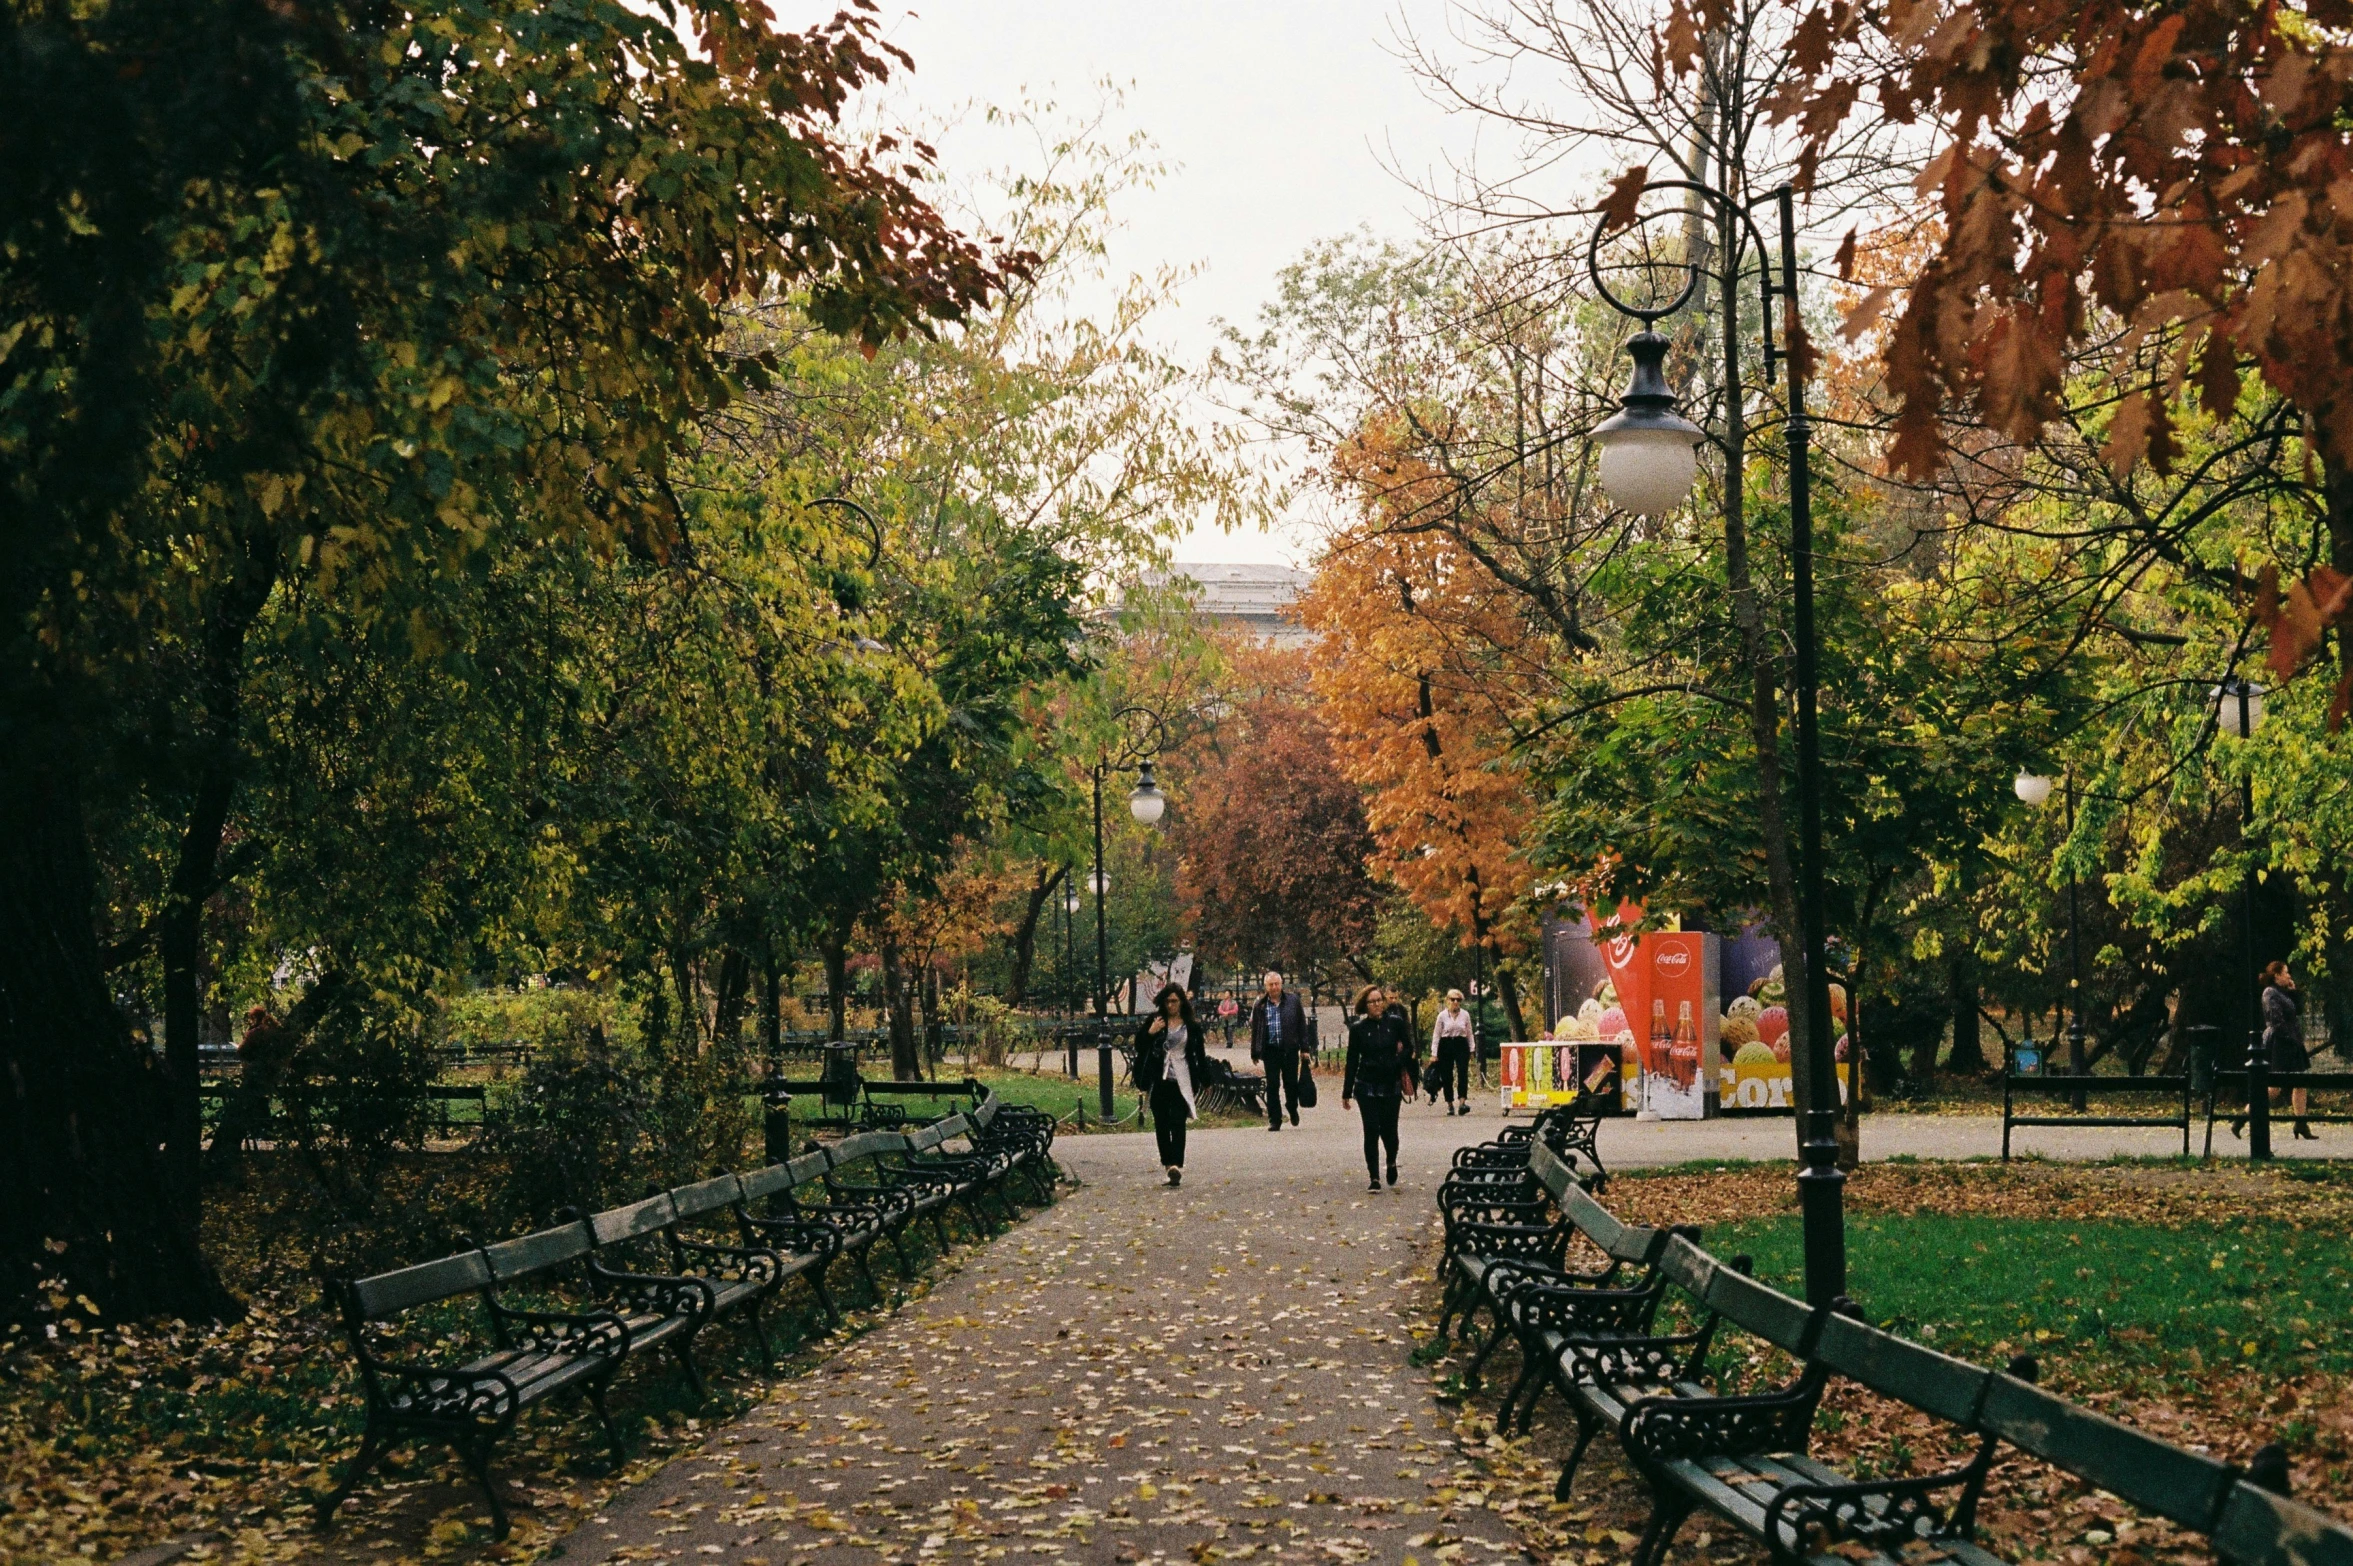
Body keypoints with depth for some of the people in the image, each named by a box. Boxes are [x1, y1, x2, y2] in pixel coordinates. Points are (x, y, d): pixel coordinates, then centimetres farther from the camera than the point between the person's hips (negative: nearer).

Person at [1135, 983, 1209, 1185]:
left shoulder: (1191, 1026, 4)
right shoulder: (1155, 1022, 6)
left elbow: (1200, 1054, 8)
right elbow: (1139, 1046, 6)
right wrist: (1150, 1033, -12)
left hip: (1181, 1082, -2)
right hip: (1159, 1080, 2)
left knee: (1177, 1123, -12)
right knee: (1161, 1124, 7)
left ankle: (1177, 1165, -22)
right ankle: (1167, 1163, 18)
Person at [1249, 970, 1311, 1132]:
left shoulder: (1293, 1000, 2)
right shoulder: (1259, 1004, 3)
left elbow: (1302, 1025, 5)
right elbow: (1254, 1029, 8)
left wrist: (1304, 1048, 1)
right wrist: (1255, 1052, 6)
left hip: (1290, 1049, 0)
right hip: (1270, 1050, 0)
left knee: (1291, 1082, 6)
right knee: (1272, 1085, 1)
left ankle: (1293, 1110, 33)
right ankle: (1274, 1120, 7)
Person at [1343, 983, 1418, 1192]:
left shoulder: (1395, 1023, -1)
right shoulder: (1358, 1028, -2)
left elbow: (1408, 1048, 9)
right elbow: (1352, 1061, 2)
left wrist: (1396, 1063, -11)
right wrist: (1346, 1092, 4)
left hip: (1390, 1085, 1)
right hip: (1366, 1086, -1)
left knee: (1389, 1129, 1)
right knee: (1371, 1131, -4)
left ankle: (1392, 1163, 32)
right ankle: (1374, 1178, 3)